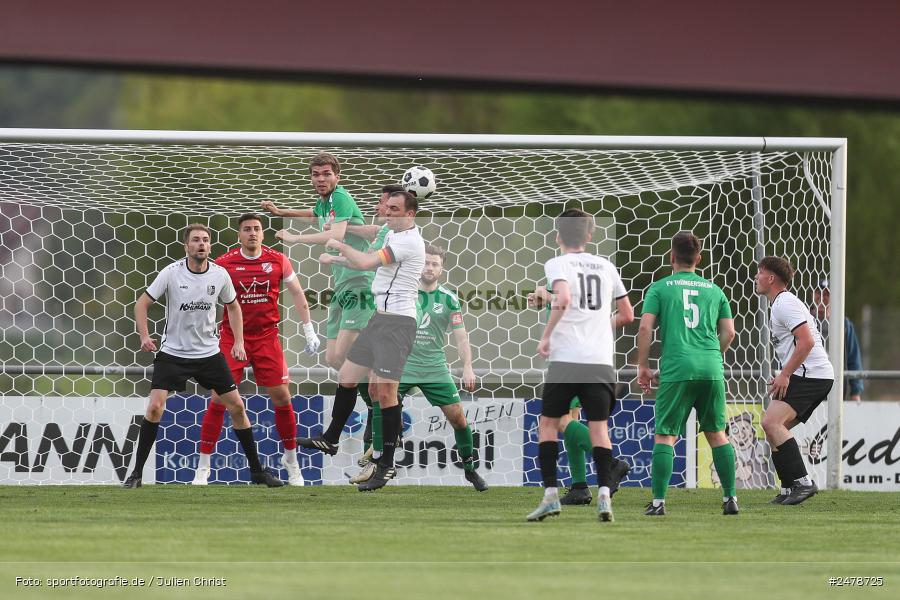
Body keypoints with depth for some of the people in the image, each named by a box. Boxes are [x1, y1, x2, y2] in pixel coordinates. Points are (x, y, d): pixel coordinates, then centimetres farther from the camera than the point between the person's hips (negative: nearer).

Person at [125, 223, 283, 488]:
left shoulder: (220, 275, -3)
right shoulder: (171, 273, -12)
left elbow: (233, 307, 15)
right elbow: (142, 303, -4)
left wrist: (238, 342, 6)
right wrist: (144, 337, -18)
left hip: (209, 353, 3)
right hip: (173, 353, -3)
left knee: (236, 407, 2)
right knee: (155, 407, -17)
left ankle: (257, 470, 16)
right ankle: (136, 473, -6)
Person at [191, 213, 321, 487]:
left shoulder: (277, 260, -1)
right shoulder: (223, 263, -6)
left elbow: (297, 294, 9)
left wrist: (309, 330, 6)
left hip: (267, 338, 2)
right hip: (232, 338, -2)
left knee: (282, 396, 1)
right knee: (218, 399, -8)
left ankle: (291, 460, 20)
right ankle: (203, 467, -1)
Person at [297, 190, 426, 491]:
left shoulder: (408, 241, -16)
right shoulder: (392, 235, 14)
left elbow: (367, 263, -22)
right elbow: (370, 261, 31)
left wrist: (341, 247, -6)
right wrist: (337, 259, 24)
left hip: (397, 322, -10)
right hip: (379, 318, 10)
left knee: (385, 392, -11)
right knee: (346, 377, 15)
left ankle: (386, 464, -6)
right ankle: (330, 439, 31)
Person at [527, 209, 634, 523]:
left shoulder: (557, 264, 1)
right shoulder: (606, 266, 15)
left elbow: (563, 299, -19)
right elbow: (627, 315, 20)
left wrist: (546, 336, -9)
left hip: (566, 359, -3)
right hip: (601, 361, 3)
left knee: (548, 423, 9)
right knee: (599, 427, 4)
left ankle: (550, 494, 1)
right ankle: (604, 494, -12)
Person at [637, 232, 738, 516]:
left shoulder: (660, 288, 6)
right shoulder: (714, 290, 16)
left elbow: (645, 327, -3)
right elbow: (729, 332, 14)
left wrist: (643, 366, 5)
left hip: (676, 369, -3)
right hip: (712, 370, 3)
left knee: (664, 436, 0)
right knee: (717, 433, 12)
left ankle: (658, 501, -8)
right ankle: (730, 498, 9)